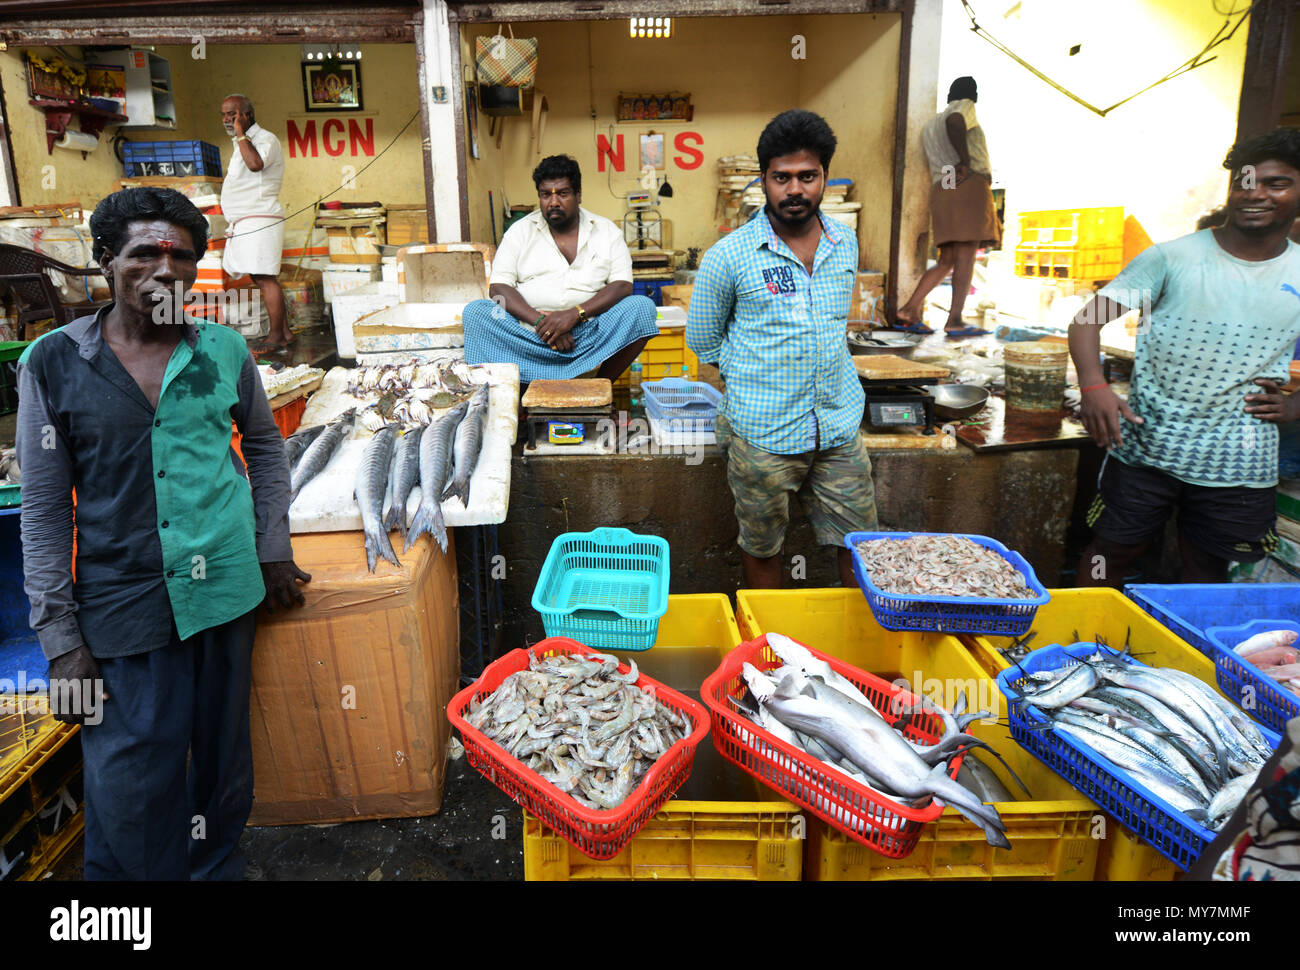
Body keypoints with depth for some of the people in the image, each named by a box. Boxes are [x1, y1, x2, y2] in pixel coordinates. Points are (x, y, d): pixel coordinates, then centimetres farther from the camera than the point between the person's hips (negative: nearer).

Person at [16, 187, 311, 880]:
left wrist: (274, 551, 9)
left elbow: (267, 448, 16)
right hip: (122, 607, -2)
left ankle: (217, 868, 40)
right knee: (129, 793, 3)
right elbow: (44, 512, -2)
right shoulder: (54, 364, -4)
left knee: (222, 758, 16)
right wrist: (60, 640, -5)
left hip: (226, 589, 2)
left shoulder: (224, 351, 2)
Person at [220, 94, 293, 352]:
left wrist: (240, 133, -19)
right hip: (244, 223, 10)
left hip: (259, 221, -10)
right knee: (264, 280, 9)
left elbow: (255, 164, -30)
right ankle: (285, 332, 13)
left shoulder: (266, 139, -8)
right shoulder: (244, 142, 22)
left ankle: (276, 337, -8)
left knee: (265, 279, -11)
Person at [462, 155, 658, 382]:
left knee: (642, 307, -24)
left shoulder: (607, 231, 12)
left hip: (589, 333, 0)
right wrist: (541, 321, -17)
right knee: (474, 311, -24)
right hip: (528, 333, 0)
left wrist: (575, 314, -18)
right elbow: (498, 287, 0)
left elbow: (623, 286, -1)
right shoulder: (520, 231, 11)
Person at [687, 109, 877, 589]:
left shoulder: (846, 244, 6)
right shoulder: (729, 255, -8)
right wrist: (753, 377, 5)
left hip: (841, 426, 4)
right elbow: (703, 340, 4)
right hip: (763, 434, -3)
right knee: (762, 548, 12)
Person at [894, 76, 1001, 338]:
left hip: (940, 190, 7)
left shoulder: (929, 126, 27)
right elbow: (955, 122, -20)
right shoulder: (964, 107, 5)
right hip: (969, 186, -7)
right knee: (966, 256, -9)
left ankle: (909, 310, -3)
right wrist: (967, 163, -16)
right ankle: (954, 321, -14)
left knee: (947, 261, 7)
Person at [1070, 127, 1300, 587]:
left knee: (1207, 568, 14)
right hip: (1146, 445, -2)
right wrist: (1093, 386, -26)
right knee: (1113, 550, 7)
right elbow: (1087, 320, -10)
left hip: (1238, 464, 2)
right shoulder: (1173, 258, -3)